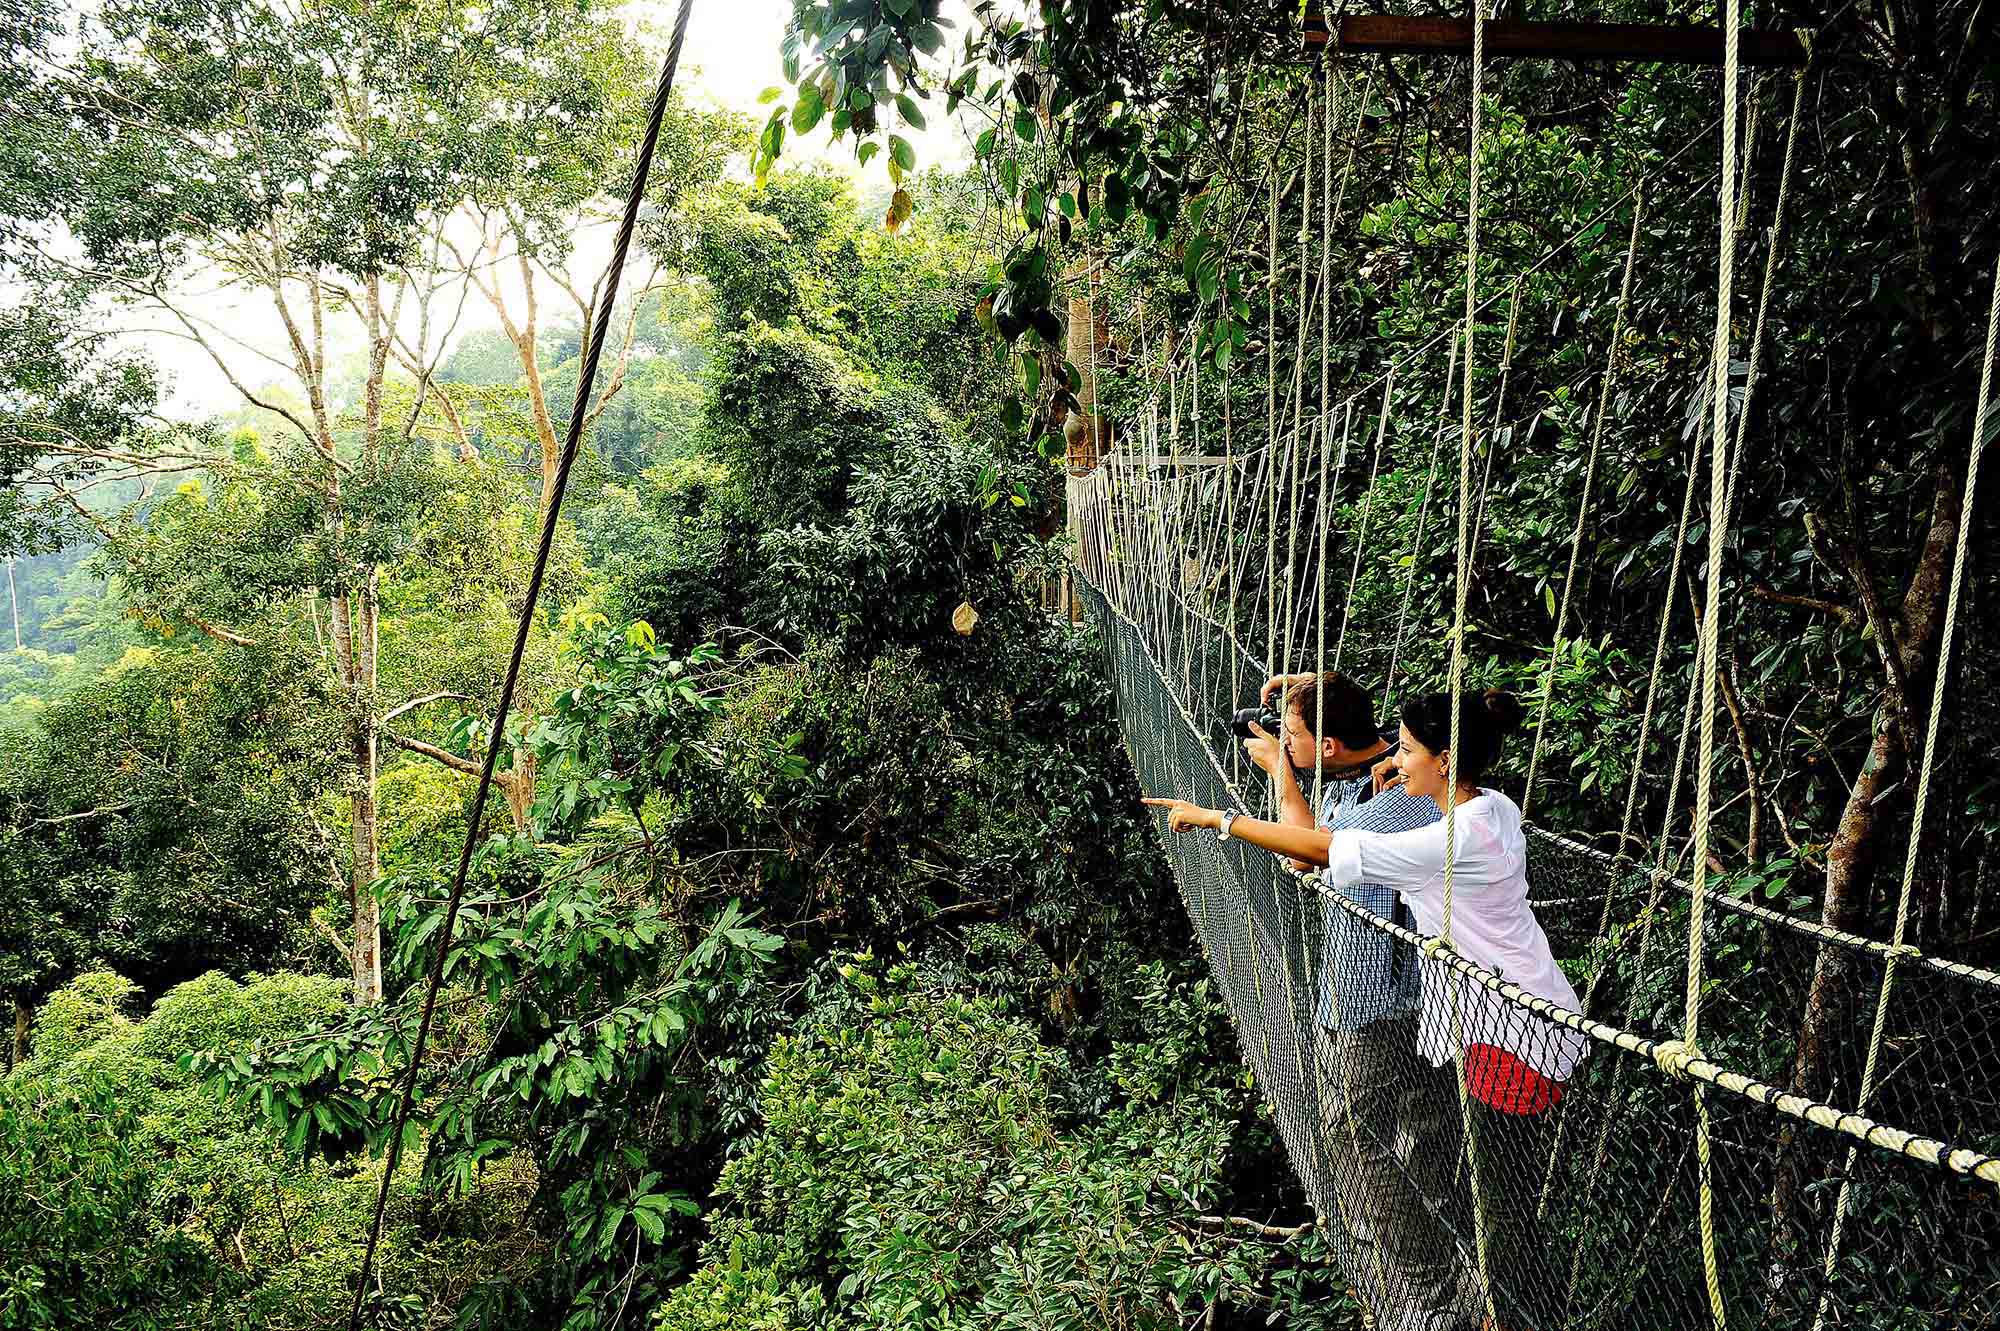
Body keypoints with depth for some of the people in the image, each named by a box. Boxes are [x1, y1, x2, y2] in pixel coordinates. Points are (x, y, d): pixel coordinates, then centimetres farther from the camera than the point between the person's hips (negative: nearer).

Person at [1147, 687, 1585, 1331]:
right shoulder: (1494, 806, 2)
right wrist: (1394, 790, 4)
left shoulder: (1454, 840, -26)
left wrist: (1216, 817, -17)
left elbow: (1318, 849, -25)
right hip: (1484, 1018, 10)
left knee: (1507, 1218, 1)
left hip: (1512, 1036, -10)